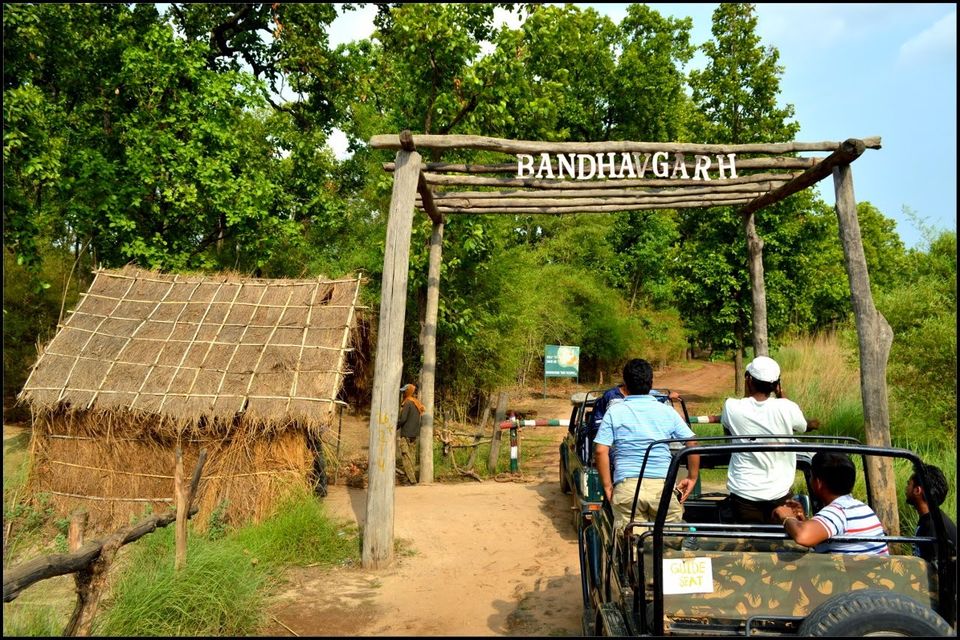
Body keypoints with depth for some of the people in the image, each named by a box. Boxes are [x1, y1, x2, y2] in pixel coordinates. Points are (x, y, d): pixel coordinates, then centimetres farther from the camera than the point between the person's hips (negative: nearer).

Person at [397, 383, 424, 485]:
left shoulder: (407, 403, -13)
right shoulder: (417, 403, 13)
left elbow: (402, 418, -19)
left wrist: (395, 427, -6)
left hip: (406, 434, -9)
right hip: (415, 434, 9)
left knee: (405, 456, -6)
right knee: (412, 456, 11)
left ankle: (411, 479, -11)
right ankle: (412, 478, 11)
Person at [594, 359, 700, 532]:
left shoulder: (614, 412, 4)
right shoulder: (667, 411, 9)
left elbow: (600, 450, -4)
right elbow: (692, 443, 6)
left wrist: (607, 485, 3)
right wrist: (692, 478, 15)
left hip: (626, 485, -1)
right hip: (663, 485, 1)